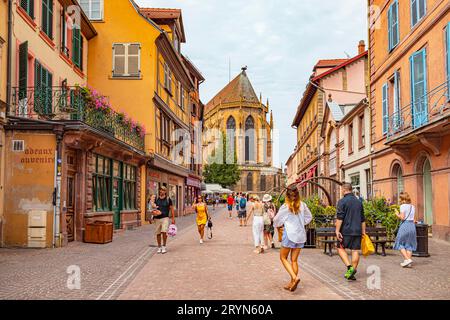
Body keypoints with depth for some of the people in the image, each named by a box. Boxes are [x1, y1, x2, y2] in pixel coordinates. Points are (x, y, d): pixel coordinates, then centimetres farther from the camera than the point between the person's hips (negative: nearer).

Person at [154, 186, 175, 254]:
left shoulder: (168, 199, 3)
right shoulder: (156, 199, 9)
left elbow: (172, 209, 7)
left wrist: (173, 218, 2)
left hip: (165, 218, -3)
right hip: (157, 218, 3)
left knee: (164, 232, -16)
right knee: (158, 233, 5)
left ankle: (164, 247, -2)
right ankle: (159, 247, 18)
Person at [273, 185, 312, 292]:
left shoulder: (285, 207, -12)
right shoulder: (302, 205, -1)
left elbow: (277, 221, -1)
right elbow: (309, 217, 14)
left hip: (289, 234, -4)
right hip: (301, 235, 5)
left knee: (283, 257, 9)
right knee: (294, 260, 11)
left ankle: (294, 277, -9)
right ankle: (292, 283, 14)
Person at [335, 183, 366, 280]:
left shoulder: (342, 201, -8)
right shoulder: (359, 202, 13)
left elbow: (339, 218, -14)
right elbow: (363, 219, 16)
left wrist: (337, 230, -13)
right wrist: (363, 231, 21)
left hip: (346, 231, -5)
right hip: (357, 231, 5)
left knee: (341, 248, 8)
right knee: (355, 250, 5)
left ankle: (349, 267, -9)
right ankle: (353, 271, 7)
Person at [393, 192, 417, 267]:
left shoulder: (403, 206, -8)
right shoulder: (412, 207, 11)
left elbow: (402, 217, -15)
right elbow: (412, 217, 10)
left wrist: (397, 214, 3)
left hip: (405, 225, -7)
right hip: (412, 224, 7)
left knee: (400, 243, 4)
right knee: (409, 244, 12)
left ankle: (407, 259, -10)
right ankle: (408, 262, 11)